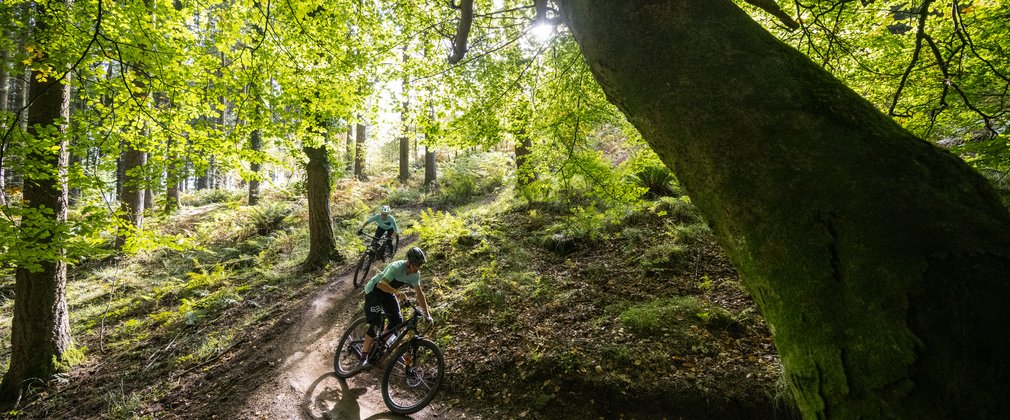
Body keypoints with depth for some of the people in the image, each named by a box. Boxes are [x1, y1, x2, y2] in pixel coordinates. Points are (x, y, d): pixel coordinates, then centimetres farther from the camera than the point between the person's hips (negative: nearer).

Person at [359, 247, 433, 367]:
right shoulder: (396, 268, -34)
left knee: (397, 320, -4)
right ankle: (363, 356, -4)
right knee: (376, 323, -15)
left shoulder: (415, 274, -12)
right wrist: (397, 292, -59)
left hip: (388, 293, 7)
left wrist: (427, 314, -5)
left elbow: (419, 294, -3)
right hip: (374, 290, -7)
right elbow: (381, 284, -46)